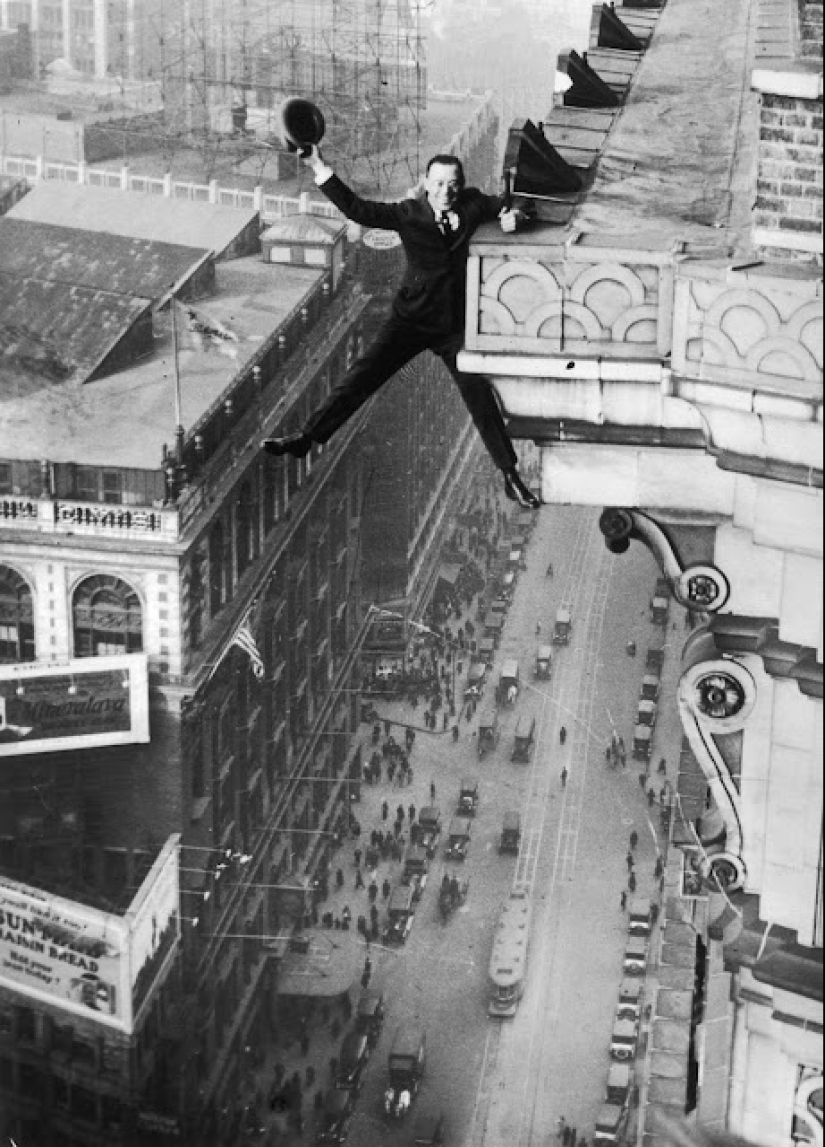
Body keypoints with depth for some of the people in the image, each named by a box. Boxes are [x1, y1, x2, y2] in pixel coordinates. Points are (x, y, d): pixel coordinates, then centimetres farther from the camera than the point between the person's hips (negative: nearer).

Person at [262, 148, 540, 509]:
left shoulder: (473, 204, -1)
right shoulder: (409, 214, -7)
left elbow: (505, 207, 20)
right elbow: (356, 209, -12)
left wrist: (512, 215, -4)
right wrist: (319, 169, -19)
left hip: (455, 326, 1)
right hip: (411, 319, -1)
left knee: (481, 399, -4)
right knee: (363, 374, -14)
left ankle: (512, 479, 2)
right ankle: (307, 437, -9)